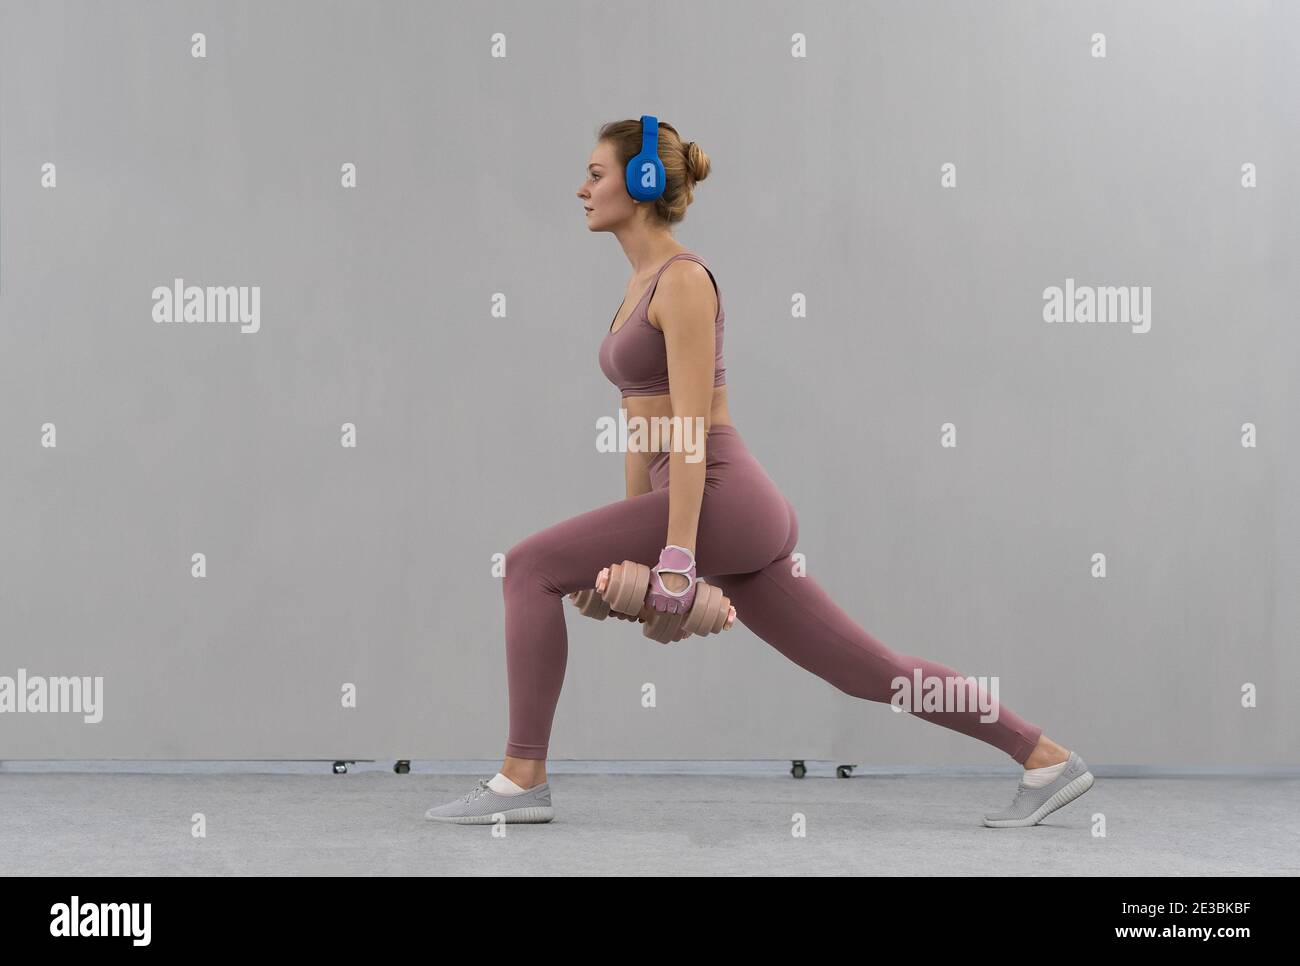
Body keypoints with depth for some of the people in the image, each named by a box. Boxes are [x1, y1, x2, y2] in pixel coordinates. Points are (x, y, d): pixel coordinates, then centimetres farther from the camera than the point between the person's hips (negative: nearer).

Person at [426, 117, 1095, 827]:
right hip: (725, 511, 10)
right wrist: (633, 544, 23)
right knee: (871, 670, 11)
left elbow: (692, 428, -17)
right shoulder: (643, 284, 18)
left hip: (722, 501, -10)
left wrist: (677, 554, -21)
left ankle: (522, 779, -3)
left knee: (529, 566, -9)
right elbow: (643, 422, 22)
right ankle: (1047, 760, 17)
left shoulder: (683, 278, -10)